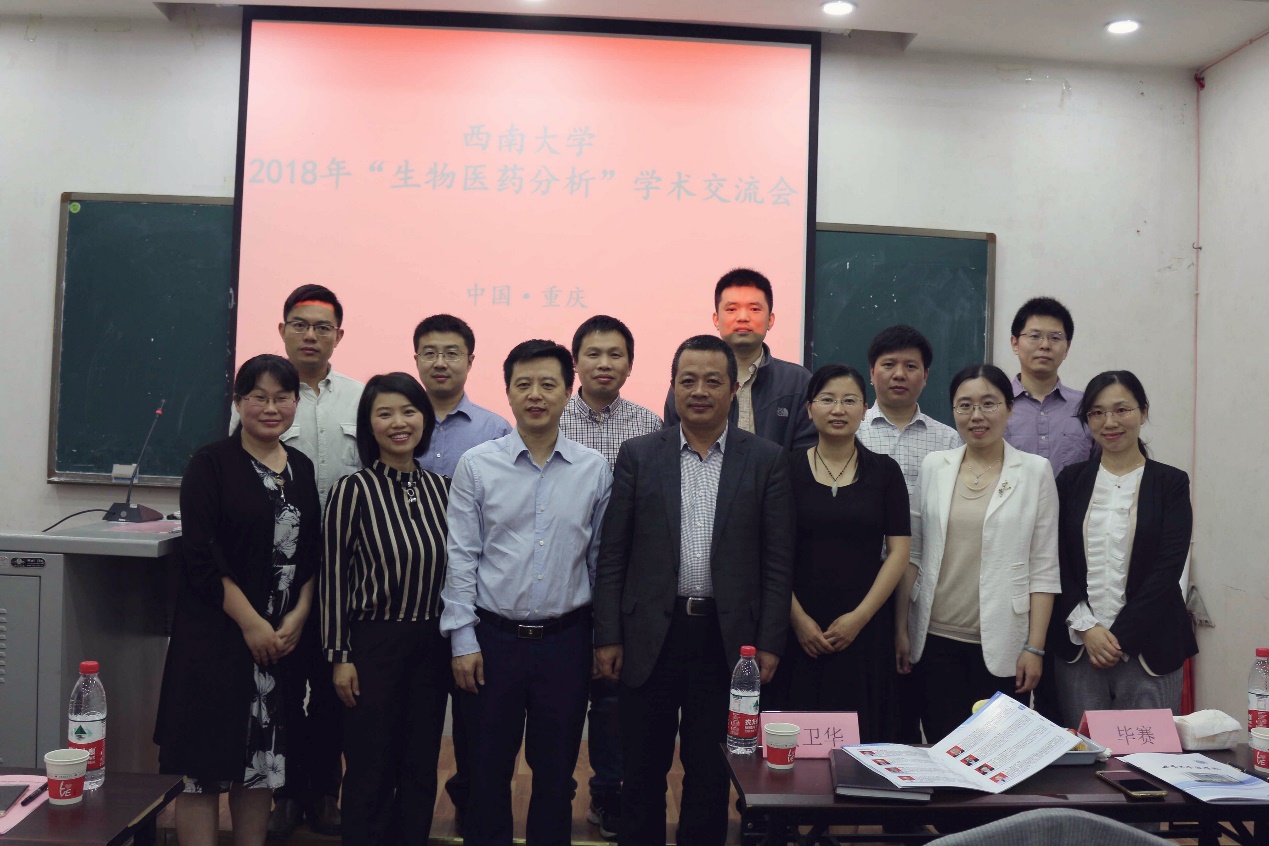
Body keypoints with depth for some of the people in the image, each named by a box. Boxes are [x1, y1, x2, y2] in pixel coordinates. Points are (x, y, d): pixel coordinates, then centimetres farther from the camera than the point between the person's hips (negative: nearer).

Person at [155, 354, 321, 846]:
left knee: (262, 760, 11)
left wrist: (299, 615, -4)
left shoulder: (301, 469, 10)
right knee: (203, 764, -1)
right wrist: (251, 622, -14)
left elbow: (311, 553, 11)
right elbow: (201, 556, -12)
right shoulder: (211, 465, -5)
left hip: (283, 637, 5)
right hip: (215, 634, -5)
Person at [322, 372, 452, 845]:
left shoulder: (440, 488, 4)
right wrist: (339, 656, -7)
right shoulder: (353, 490, -10)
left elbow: (448, 568, 9)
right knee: (371, 770, 7)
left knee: (420, 768, 14)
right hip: (373, 643, -4)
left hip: (432, 644, 4)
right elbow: (333, 576, -7)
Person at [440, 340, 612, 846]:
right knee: (488, 767, 10)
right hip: (494, 638, -1)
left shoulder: (594, 471, 1)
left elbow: (602, 558, 5)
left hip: (566, 640, 1)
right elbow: (461, 557, -2)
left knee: (556, 771, 13)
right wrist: (463, 639, -5)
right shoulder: (476, 466, -2)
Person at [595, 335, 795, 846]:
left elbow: (778, 561, 1)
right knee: (643, 770, 11)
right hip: (651, 636, 1)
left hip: (726, 638, 0)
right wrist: (607, 636, -2)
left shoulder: (766, 460, 1)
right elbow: (612, 555, 2)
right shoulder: (638, 455, 2)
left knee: (710, 773, 11)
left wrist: (770, 644, -3)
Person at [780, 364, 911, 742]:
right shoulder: (788, 468, 2)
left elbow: (898, 552, 1)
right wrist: (798, 619, -8)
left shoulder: (884, 471, 5)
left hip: (866, 628, 1)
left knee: (860, 735, 2)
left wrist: (859, 617, -7)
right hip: (798, 629, 0)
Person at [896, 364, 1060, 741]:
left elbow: (1044, 567, -1)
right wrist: (901, 628, 4)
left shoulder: (1035, 470, 0)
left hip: (1001, 644, -2)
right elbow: (912, 552, 8)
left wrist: (1035, 647, -6)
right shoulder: (933, 466, 6)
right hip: (936, 637, 2)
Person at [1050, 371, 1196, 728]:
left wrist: (1120, 637, -9)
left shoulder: (1171, 482, 2)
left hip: (1148, 649, -1)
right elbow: (1057, 562, 4)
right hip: (1078, 645, 2)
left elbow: (1167, 570, -5)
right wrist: (1086, 628, -8)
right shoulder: (1071, 480, 8)